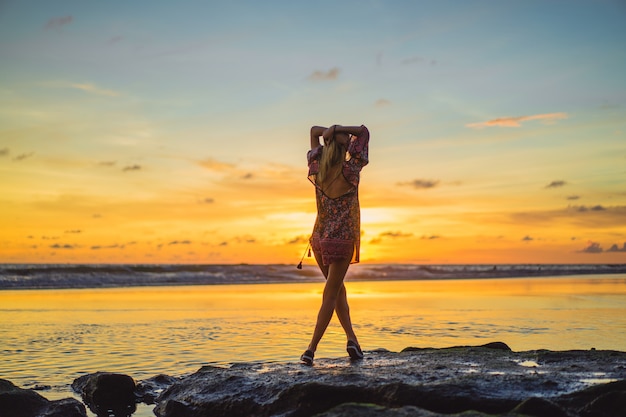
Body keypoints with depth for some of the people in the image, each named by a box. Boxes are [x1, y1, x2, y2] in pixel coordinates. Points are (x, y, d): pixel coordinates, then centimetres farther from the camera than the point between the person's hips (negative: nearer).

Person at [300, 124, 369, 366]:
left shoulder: (316, 170, -5)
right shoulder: (350, 171, -15)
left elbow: (313, 131, 10)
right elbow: (364, 131, -4)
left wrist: (327, 131, -10)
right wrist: (341, 130, -14)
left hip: (319, 239, 5)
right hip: (342, 241, -5)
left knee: (338, 289, 20)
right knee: (330, 295, 0)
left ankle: (352, 339, 13)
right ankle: (311, 350, -4)